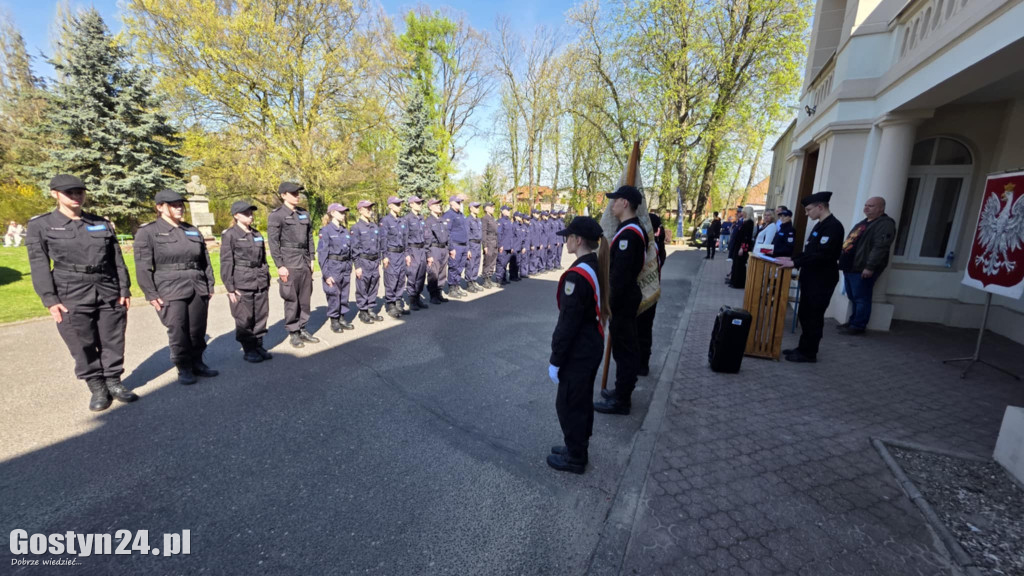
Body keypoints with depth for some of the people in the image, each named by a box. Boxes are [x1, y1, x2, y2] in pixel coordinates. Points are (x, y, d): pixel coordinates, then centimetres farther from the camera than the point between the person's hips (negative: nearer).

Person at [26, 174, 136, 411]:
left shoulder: (102, 223, 9)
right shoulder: (40, 225, 2)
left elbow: (117, 260, 9)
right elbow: (39, 265, -2)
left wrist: (125, 289, 3)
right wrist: (50, 300, -9)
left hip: (109, 293, 2)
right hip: (71, 296, -2)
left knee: (113, 341, 6)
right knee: (82, 346, 4)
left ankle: (113, 381, 20)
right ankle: (97, 388, 16)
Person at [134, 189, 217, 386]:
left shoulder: (193, 231, 13)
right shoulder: (147, 232, 0)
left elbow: (205, 261, 16)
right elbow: (143, 267, -5)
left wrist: (210, 286, 12)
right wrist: (151, 294, -10)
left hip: (198, 288, 4)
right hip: (170, 290, -4)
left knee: (198, 329, 8)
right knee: (178, 331, -2)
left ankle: (197, 363, 23)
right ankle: (184, 369, 12)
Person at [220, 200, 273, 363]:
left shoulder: (257, 235, 11)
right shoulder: (230, 235, -4)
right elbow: (226, 263, -6)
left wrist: (267, 281, 14)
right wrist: (230, 288, -9)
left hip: (261, 284, 5)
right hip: (242, 285, -5)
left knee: (261, 316, 8)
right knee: (244, 319, 2)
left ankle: (258, 346, 21)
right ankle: (248, 350, 14)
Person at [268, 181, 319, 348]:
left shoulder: (304, 213, 11)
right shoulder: (276, 215, -5)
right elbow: (273, 243, -8)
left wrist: (311, 259, 10)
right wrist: (280, 266, -12)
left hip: (305, 263, 5)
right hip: (289, 264, -5)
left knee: (305, 298, 9)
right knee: (291, 300, 1)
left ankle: (302, 329, 21)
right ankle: (293, 333, 13)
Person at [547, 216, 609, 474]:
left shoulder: (577, 274, -25)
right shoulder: (599, 267, 4)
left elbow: (568, 323, -23)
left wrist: (555, 360, -15)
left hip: (577, 353, -9)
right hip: (593, 346, 9)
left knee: (568, 404, 8)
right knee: (583, 400, 21)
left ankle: (575, 458, 25)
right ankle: (578, 448, 39)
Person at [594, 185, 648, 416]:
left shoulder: (628, 233, -21)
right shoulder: (634, 229, 12)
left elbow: (620, 273, -25)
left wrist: (611, 302, -20)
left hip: (623, 298, -11)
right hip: (629, 294, 11)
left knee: (623, 347, -1)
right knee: (628, 345, 18)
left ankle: (621, 400, 11)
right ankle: (623, 390, 32)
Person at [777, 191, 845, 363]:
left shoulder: (833, 226, -17)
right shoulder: (820, 225, 14)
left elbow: (822, 254, -25)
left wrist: (795, 263, -25)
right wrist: (793, 258, 6)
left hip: (822, 280, -9)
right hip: (811, 278, 9)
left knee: (813, 317, -1)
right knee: (805, 315, 16)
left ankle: (809, 353, 10)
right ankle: (804, 348, 27)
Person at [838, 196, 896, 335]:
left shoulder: (885, 224, -11)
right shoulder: (863, 222, 20)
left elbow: (880, 247, -21)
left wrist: (870, 267, -26)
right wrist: (842, 259, 25)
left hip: (863, 269, -9)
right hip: (851, 267, 9)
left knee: (861, 299, -3)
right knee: (853, 298, 15)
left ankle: (858, 326, 4)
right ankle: (853, 321, 24)